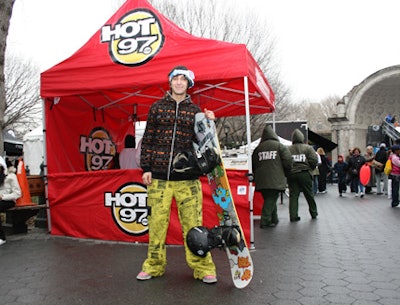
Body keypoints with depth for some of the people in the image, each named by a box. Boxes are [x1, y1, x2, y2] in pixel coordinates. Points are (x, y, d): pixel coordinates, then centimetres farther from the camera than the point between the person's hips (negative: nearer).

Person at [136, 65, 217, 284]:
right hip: (159, 175, 1)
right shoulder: (157, 107, 9)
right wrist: (146, 168, 2)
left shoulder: (195, 110, 10)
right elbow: (147, 140, 7)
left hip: (187, 177, 0)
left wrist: (209, 123, -5)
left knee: (193, 223, 0)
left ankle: (202, 268, 13)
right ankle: (154, 265, 22)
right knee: (156, 222, 5)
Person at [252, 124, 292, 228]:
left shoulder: (257, 149, 11)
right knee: (271, 200, -2)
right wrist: (285, 174, 12)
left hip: (261, 181, 4)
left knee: (269, 199, 16)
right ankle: (265, 221, -7)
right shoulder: (280, 146, 1)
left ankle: (274, 220, 26)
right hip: (275, 180, -4)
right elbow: (288, 161, -4)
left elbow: (253, 165, 13)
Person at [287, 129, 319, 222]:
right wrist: (310, 169, 7)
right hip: (304, 174, -1)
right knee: (309, 194, 13)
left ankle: (293, 216, 0)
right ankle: (314, 213, 26)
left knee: (293, 195, 4)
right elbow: (314, 160, -9)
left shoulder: (288, 149, 2)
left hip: (291, 174, 1)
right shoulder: (307, 147, -1)